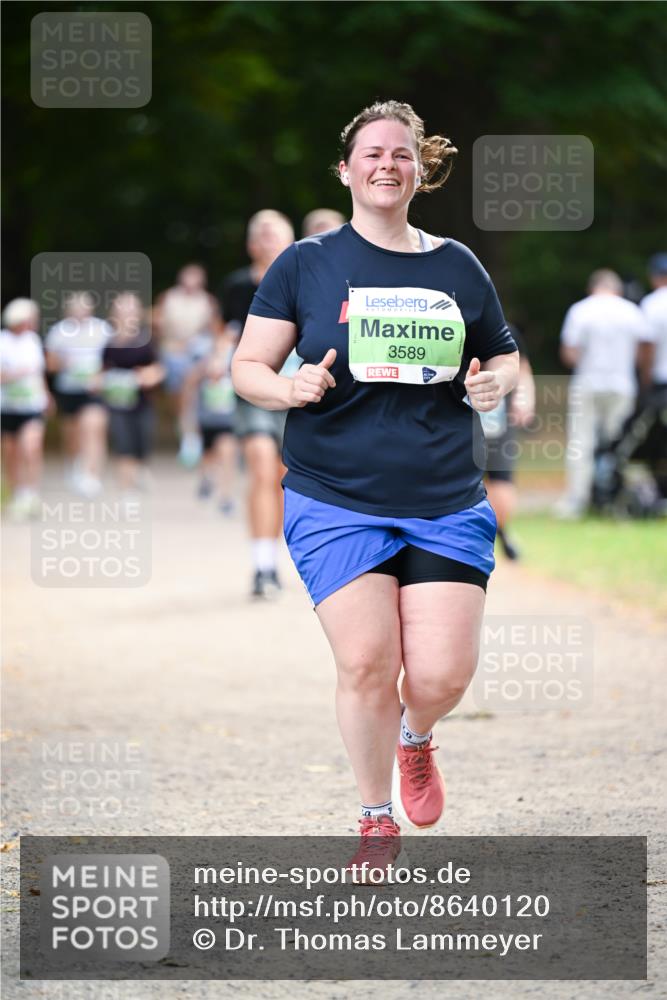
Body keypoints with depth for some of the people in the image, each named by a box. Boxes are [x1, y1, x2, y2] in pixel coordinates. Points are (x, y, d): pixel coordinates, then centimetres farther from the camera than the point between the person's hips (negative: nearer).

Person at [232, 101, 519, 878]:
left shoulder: (458, 267, 10)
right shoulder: (306, 264, 3)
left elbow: (505, 356, 21)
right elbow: (246, 368, 3)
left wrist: (496, 383, -3)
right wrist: (290, 387, -19)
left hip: (446, 506, 2)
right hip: (336, 502, -2)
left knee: (443, 674, -7)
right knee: (365, 663, -10)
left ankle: (416, 738, 31)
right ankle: (378, 821, 13)